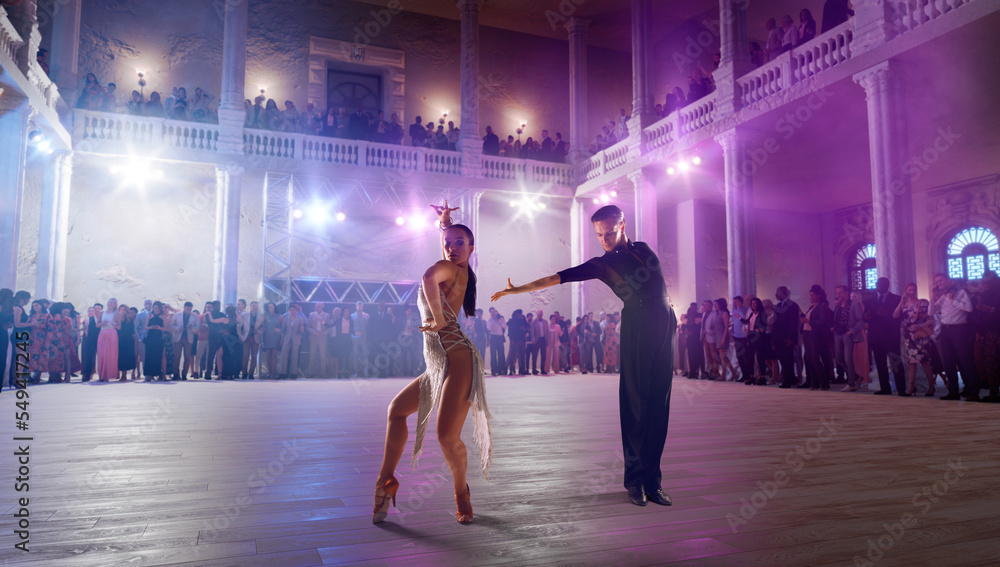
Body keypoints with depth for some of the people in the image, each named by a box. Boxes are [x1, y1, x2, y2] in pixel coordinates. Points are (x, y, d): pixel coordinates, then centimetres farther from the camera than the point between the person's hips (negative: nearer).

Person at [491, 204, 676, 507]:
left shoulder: (644, 249, 18)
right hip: (636, 329, -4)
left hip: (665, 327, 4)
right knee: (635, 405, -7)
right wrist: (516, 289, 0)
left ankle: (652, 481, 7)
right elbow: (557, 278, 2)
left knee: (658, 408, 2)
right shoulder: (602, 264, 5)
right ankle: (635, 481, 2)